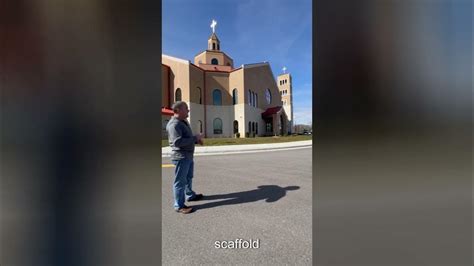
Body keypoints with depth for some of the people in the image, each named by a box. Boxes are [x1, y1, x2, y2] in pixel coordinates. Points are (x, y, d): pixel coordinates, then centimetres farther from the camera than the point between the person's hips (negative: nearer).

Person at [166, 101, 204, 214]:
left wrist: (196, 140, 6)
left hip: (188, 156, 10)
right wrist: (195, 138, -23)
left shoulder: (183, 122, 13)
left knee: (188, 178, 23)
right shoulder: (174, 124, -19)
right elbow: (178, 142, -29)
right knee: (180, 181, -1)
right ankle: (179, 206, 11)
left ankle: (190, 195, 41)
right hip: (181, 156, -10)